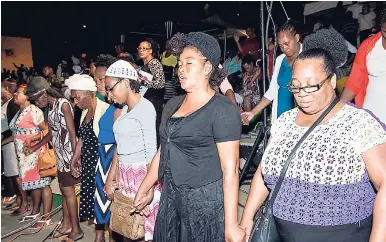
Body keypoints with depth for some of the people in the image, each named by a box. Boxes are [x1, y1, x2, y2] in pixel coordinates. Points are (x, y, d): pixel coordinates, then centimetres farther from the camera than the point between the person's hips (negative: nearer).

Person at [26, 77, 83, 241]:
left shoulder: (63, 104, -14)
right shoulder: (49, 108, 10)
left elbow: (72, 132, -17)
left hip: (68, 154, -8)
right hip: (60, 154, 8)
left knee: (68, 191, 0)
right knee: (64, 190, 15)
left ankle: (76, 229, 13)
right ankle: (66, 224, 29)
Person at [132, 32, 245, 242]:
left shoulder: (222, 109, -14)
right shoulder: (173, 104, 7)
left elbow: (230, 171, -17)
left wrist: (231, 225, -18)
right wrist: (144, 189, 20)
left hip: (206, 202, -6)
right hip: (170, 199, 7)